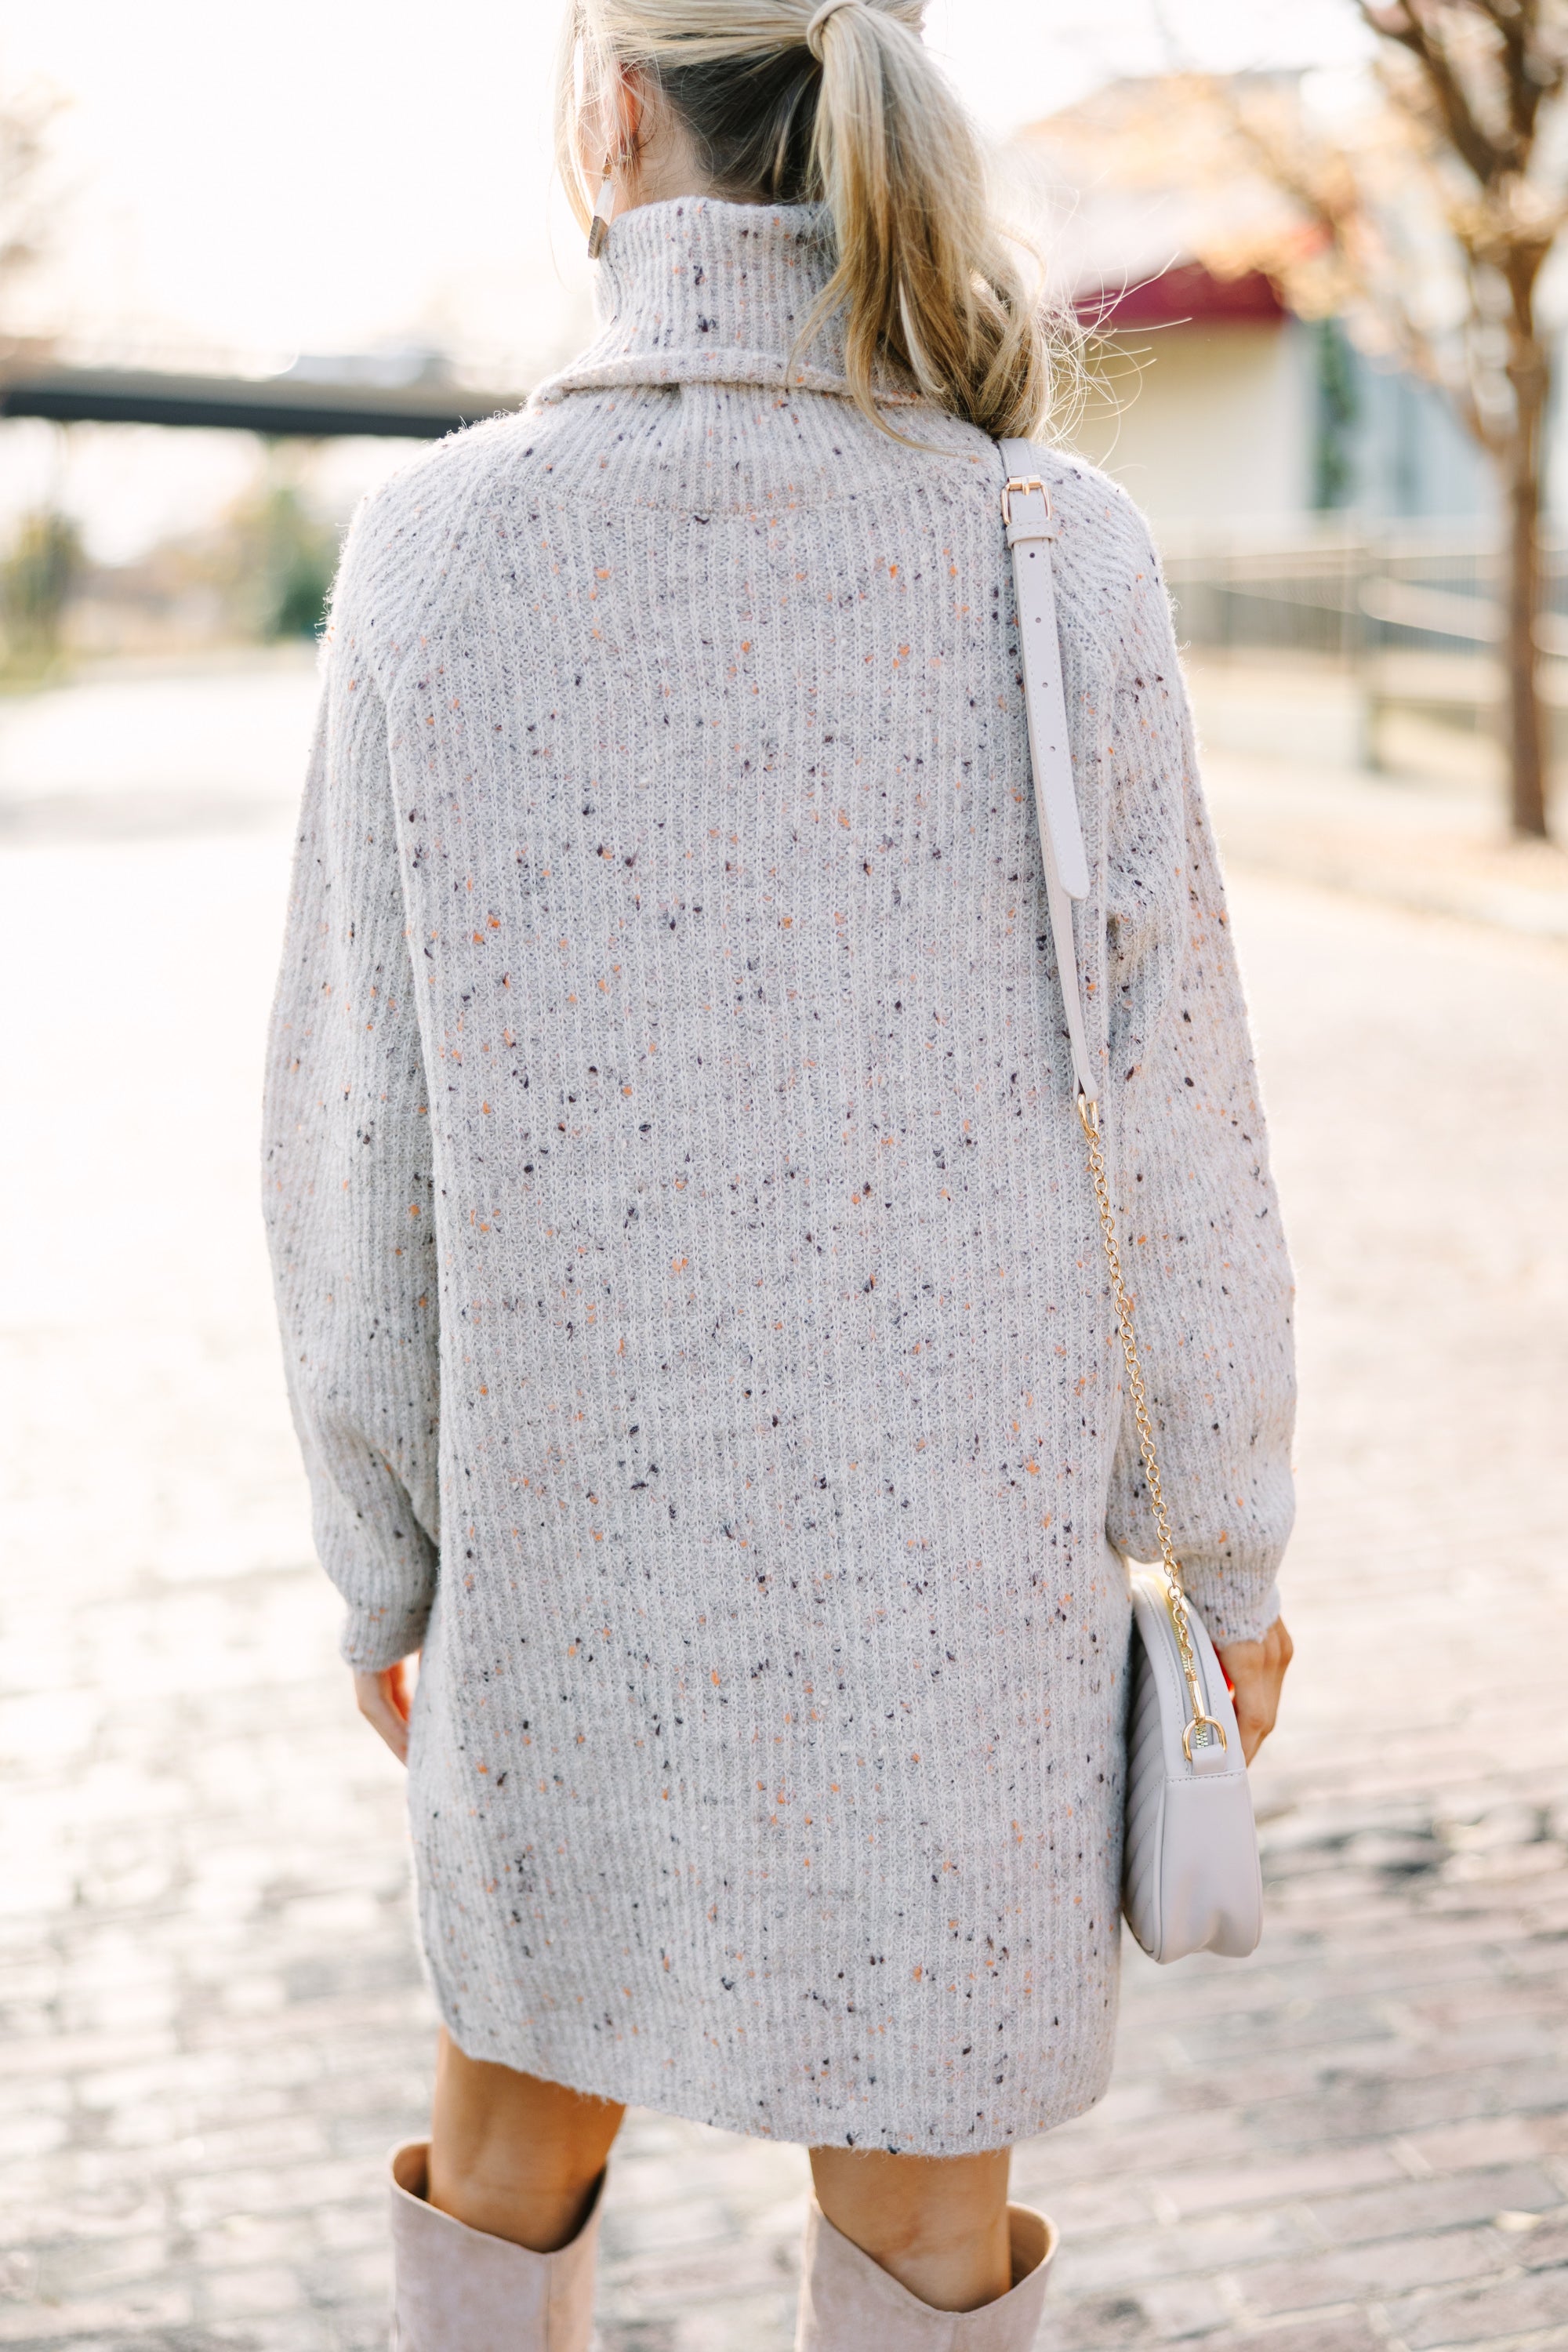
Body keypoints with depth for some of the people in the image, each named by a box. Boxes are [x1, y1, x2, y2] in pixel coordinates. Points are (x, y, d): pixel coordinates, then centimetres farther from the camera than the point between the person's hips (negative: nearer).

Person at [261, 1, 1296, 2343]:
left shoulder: (437, 553, -13)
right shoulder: (1066, 564, -13)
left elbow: (367, 1141, -8)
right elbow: (1166, 1124, -9)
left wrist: (384, 1558, 7)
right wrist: (1238, 1549, 6)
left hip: (590, 1533, 1)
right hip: (958, 1550, 0)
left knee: (515, 2121, 27)